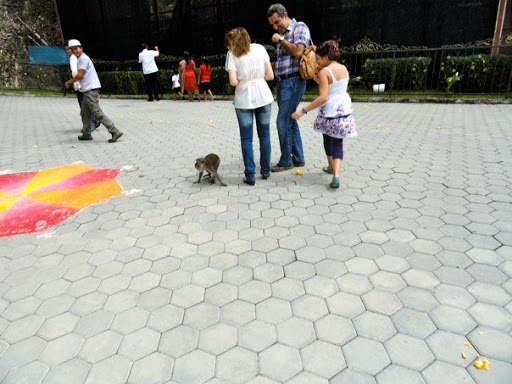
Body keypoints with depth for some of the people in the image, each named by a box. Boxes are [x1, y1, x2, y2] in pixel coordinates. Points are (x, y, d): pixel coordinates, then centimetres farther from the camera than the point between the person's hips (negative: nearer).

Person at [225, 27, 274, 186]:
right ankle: (265, 171, 22)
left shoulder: (232, 54, -4)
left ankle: (250, 175, 6)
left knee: (246, 139, 6)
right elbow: (270, 75, 2)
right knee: (264, 135, 14)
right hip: (263, 96, 3)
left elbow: (233, 81, -13)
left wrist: (242, 80, 7)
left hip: (244, 99, -2)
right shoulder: (260, 48, 4)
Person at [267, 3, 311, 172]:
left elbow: (298, 52, -20)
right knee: (290, 121, 10)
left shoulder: (300, 27, -4)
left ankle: (286, 161, 2)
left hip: (293, 81, -9)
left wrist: (281, 40, -9)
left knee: (283, 121, -9)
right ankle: (298, 158, 19)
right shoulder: (282, 35, 19)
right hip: (282, 82, 9)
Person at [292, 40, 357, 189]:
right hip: (344, 109, 5)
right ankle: (336, 175, -9)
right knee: (338, 142, 7)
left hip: (330, 111, -5)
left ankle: (331, 167, 39)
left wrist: (303, 111, -25)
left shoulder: (324, 72, -16)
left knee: (328, 139, 19)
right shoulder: (344, 68, 6)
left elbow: (323, 97, -25)